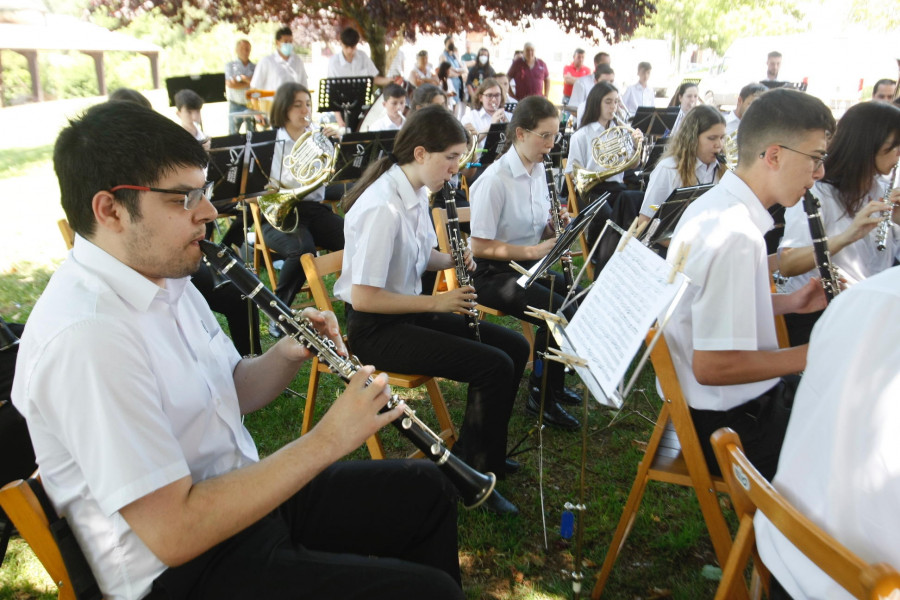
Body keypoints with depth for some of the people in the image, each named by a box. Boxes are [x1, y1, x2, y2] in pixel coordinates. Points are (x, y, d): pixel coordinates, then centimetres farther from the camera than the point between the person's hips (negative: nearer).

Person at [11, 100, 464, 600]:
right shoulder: (85, 337, -28)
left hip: (245, 492, 9)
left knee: (425, 489, 15)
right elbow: (172, 533, -29)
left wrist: (287, 355, -9)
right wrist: (326, 440, -26)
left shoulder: (164, 276, 2)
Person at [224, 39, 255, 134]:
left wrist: (241, 77, -6)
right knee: (233, 134, 1)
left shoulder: (255, 67, 10)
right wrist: (249, 83, -5)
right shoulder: (230, 65, 6)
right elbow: (230, 84, -7)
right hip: (235, 106, -1)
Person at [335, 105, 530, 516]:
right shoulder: (383, 207, -25)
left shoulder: (416, 193, 3)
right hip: (374, 329, -9)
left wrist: (452, 260, -2)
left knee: (514, 346, 5)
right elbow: (362, 297, -25)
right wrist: (435, 303, -21)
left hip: (409, 311, 9)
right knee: (493, 366, -19)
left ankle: (489, 454, 20)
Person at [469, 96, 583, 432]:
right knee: (561, 314, -23)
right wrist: (534, 251, -24)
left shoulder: (538, 170, 6)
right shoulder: (495, 180, -19)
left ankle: (552, 383, 10)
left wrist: (555, 228, -8)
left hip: (529, 264, 8)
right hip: (493, 274, -8)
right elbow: (479, 246, -21)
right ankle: (540, 396, -2)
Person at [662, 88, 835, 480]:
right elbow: (712, 366, -29)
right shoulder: (735, 235, -28)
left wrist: (789, 302, 4)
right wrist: (808, 356, -18)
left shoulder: (717, 203, 2)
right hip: (729, 425, -10)